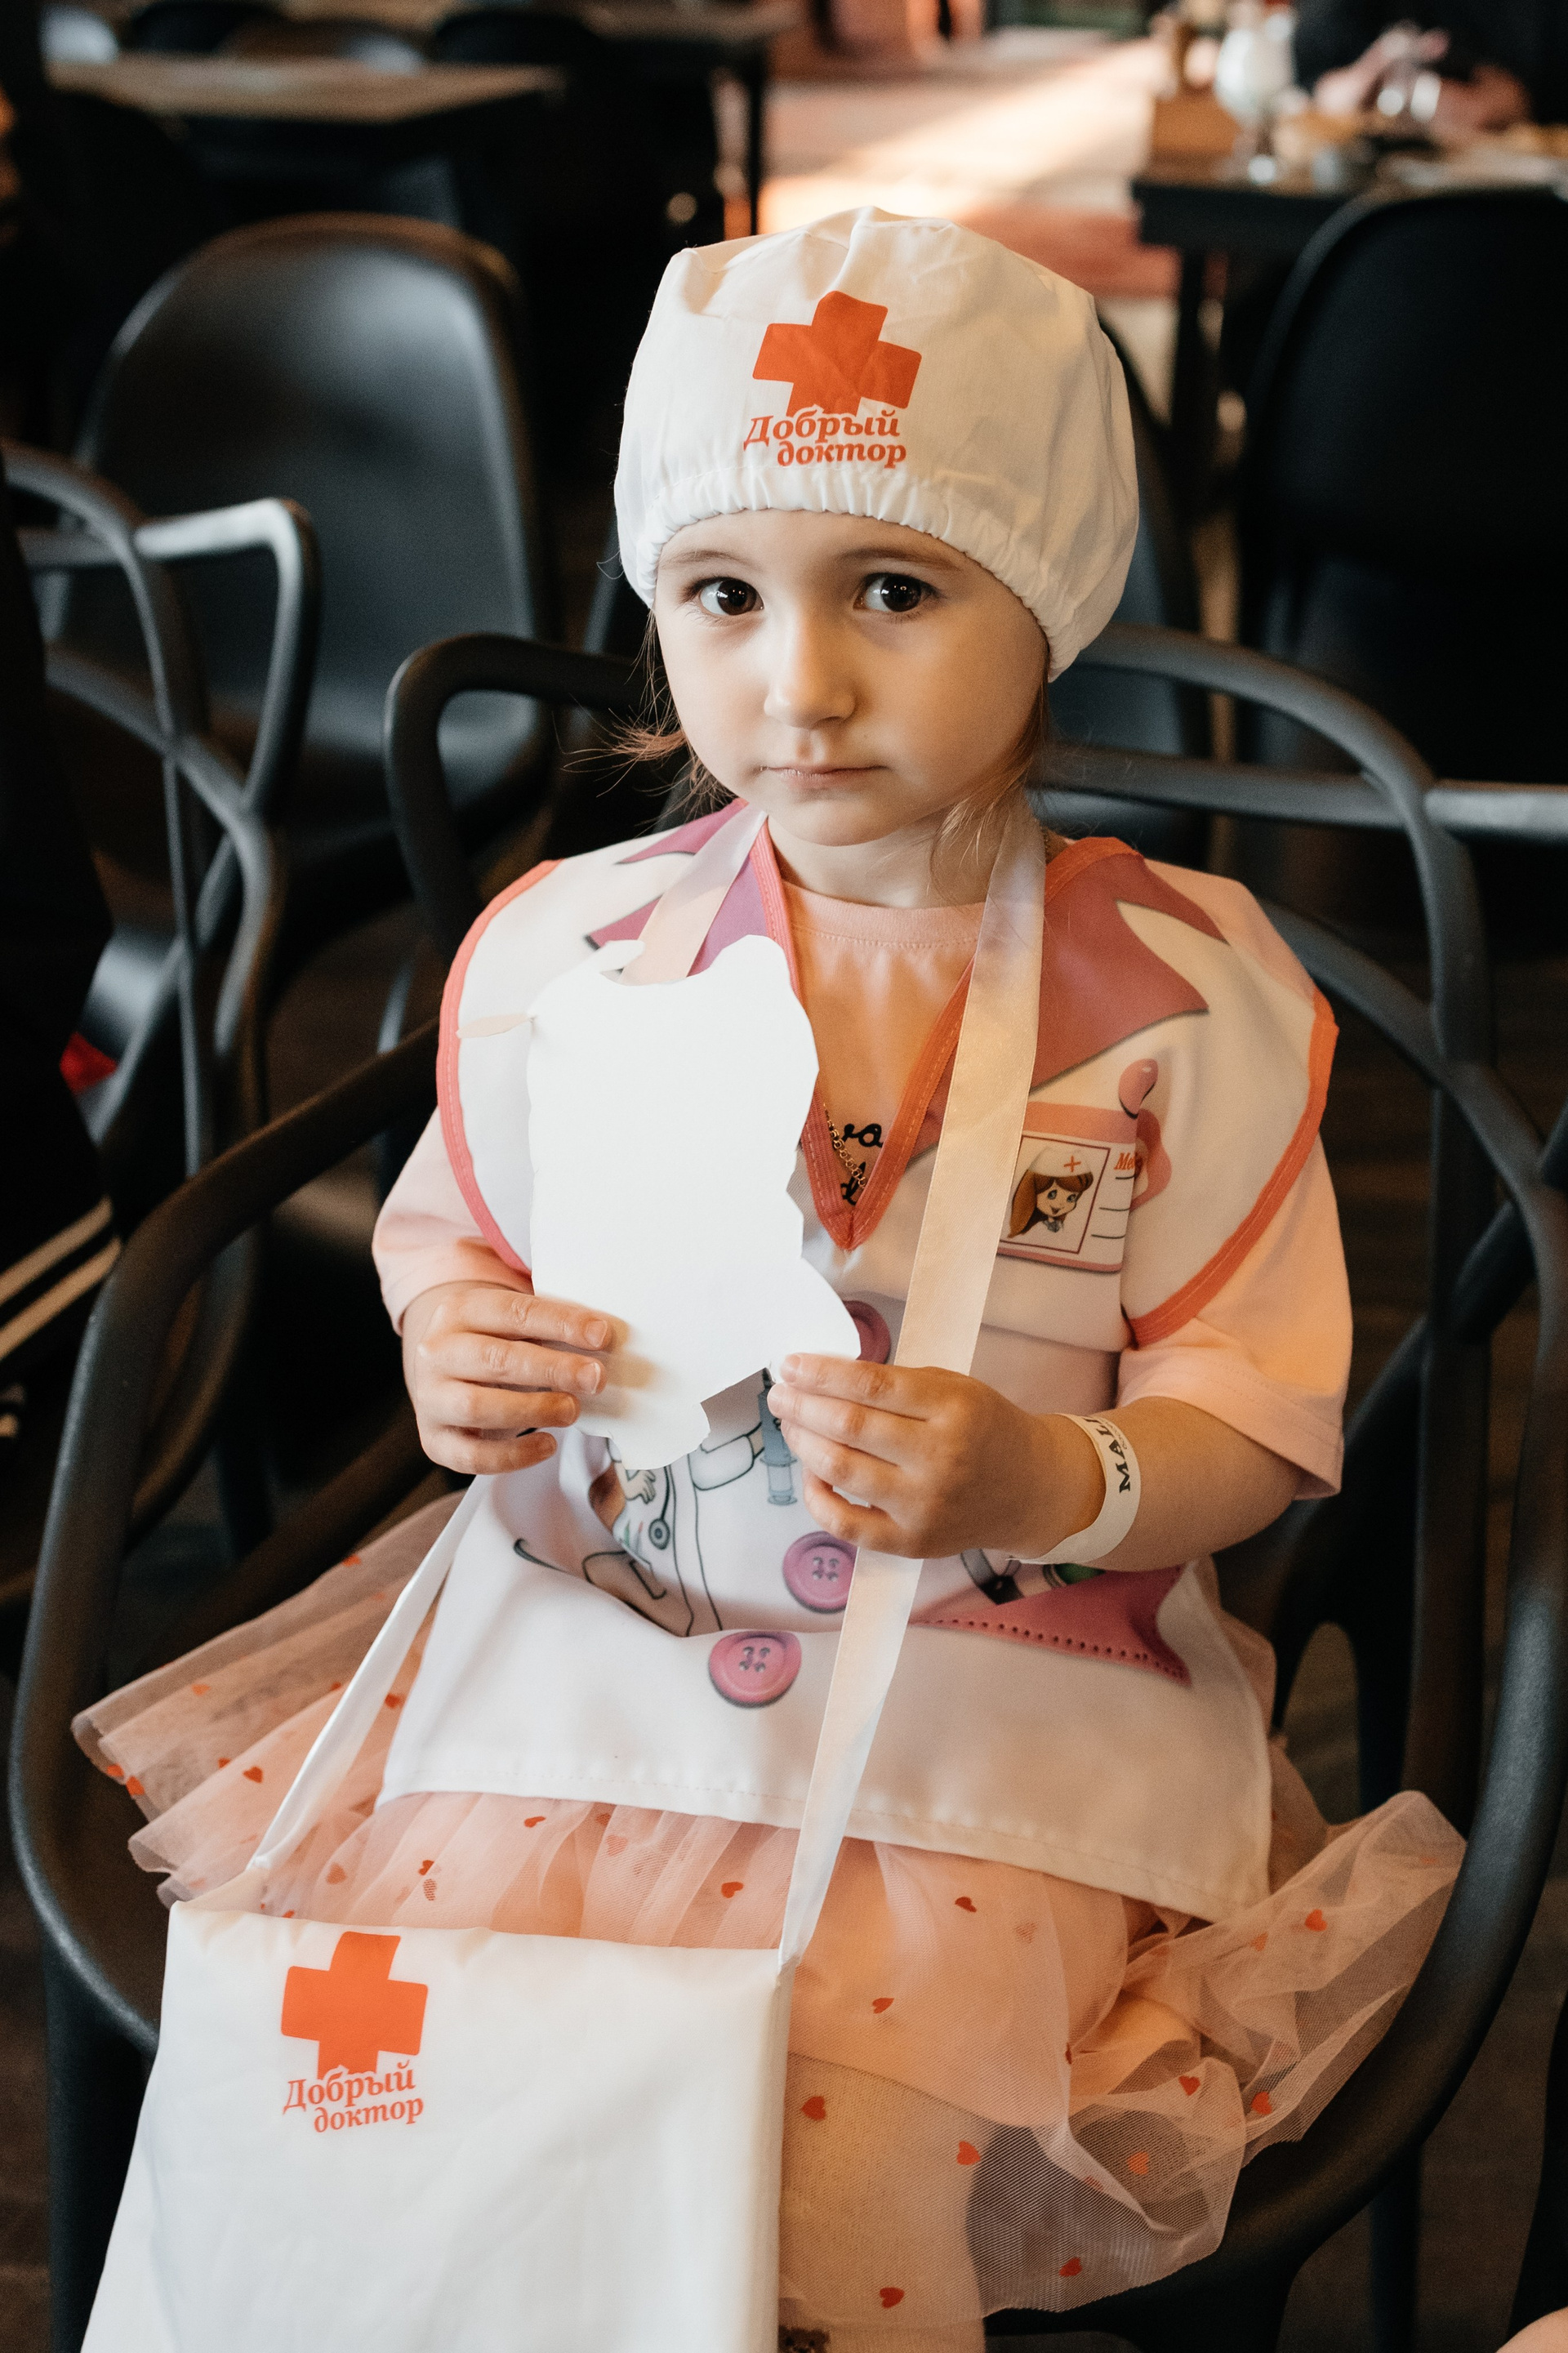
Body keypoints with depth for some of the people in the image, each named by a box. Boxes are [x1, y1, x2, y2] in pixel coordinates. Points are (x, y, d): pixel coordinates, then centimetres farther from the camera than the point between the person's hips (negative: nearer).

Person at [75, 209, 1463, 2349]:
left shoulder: (1181, 997, -8)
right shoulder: (563, 947, -1)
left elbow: (1254, 1422, -5)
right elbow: (452, 1239, 15)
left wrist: (1048, 1483, -25)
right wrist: (450, 1364, -9)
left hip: (984, 1711, -2)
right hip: (584, 1660, 3)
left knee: (839, 2174, -19)